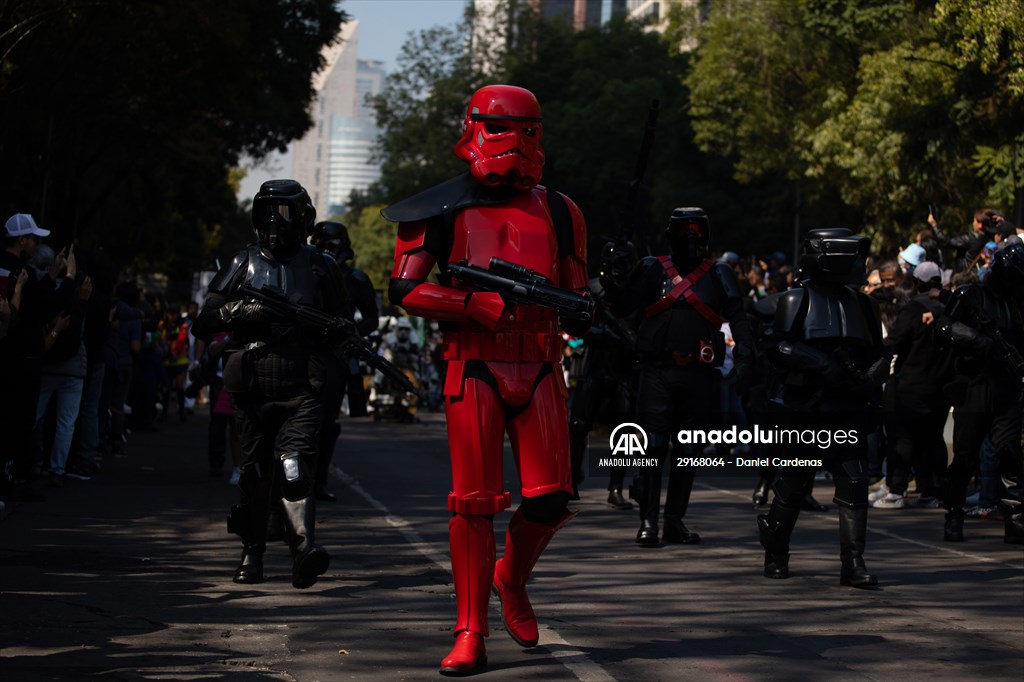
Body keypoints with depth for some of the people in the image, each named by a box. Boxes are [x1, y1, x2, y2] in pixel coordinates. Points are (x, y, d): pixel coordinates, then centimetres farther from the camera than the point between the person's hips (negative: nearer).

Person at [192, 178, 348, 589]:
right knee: (255, 475, 8)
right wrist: (239, 311, -12)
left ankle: (304, 549, -30)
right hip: (254, 389, 2)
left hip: (302, 390, -2)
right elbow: (203, 324, 7)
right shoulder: (243, 265, 9)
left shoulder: (318, 267, 10)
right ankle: (252, 552, 22)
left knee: (295, 466, -19)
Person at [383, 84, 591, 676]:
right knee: (474, 502, -5)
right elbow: (404, 289, -4)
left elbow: (575, 298, 18)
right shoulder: (444, 210, 2)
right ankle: (471, 634, 3)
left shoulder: (557, 212, 13)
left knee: (550, 499, -3)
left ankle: (512, 579, 28)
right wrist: (478, 304, -15)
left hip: (540, 370, 3)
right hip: (474, 370, -3)